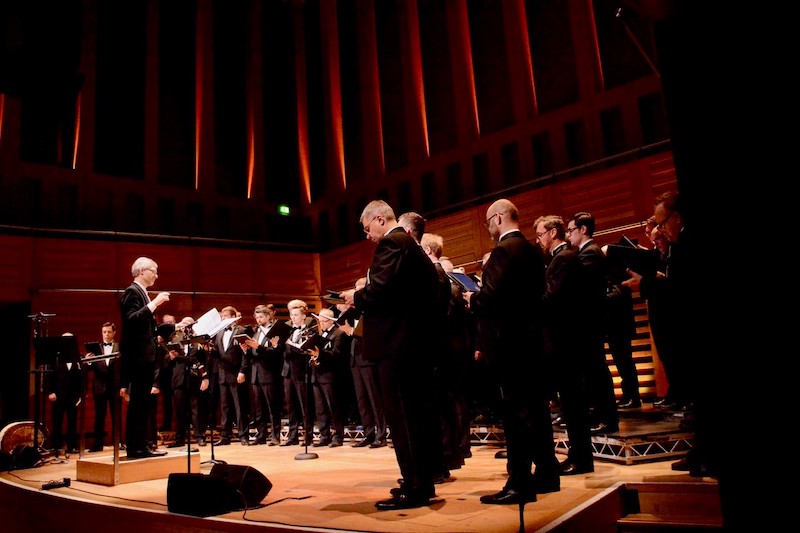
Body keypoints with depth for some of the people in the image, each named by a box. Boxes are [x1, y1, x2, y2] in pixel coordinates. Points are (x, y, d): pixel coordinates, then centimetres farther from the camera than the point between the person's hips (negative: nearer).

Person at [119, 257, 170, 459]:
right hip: (138, 356, -10)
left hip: (145, 355, 10)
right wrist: (154, 303, -26)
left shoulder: (142, 293, 19)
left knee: (141, 403, 12)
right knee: (138, 403, -6)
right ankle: (136, 447, -1)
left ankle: (139, 446, 18)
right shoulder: (132, 292, -11)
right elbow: (132, 320, -25)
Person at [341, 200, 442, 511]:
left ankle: (414, 488, 2)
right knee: (417, 412, 14)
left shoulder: (391, 242, -10)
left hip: (397, 342, -11)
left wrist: (356, 297, -5)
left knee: (402, 416, -5)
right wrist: (363, 299, 14)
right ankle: (422, 482, 24)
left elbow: (382, 287, -23)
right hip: (414, 339, 11)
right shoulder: (411, 244, 20)